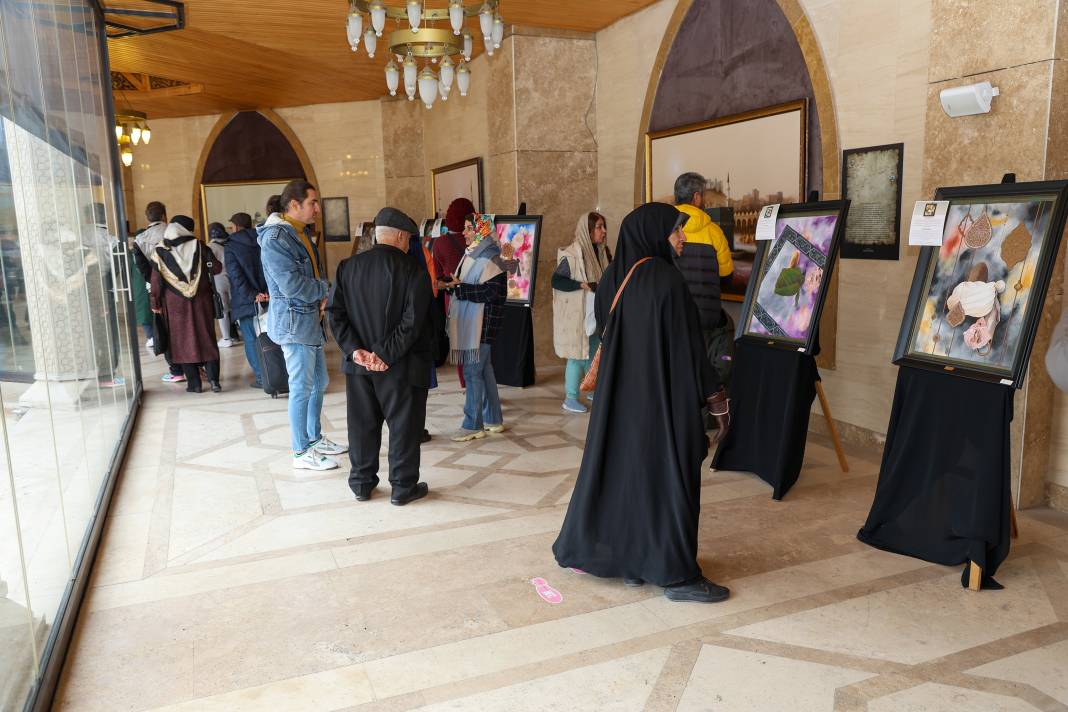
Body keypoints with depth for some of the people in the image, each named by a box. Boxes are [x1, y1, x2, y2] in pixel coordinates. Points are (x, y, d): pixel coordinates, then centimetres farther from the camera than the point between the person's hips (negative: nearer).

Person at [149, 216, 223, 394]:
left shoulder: (160, 252, -3)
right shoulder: (199, 246, -4)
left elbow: (156, 281, -3)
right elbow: (216, 268, -4)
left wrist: (155, 303, 6)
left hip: (175, 304, 0)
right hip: (201, 301, 1)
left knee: (184, 341, 7)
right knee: (207, 338, 7)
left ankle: (194, 383, 8)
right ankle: (213, 379, 2)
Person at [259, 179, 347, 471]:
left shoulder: (300, 234, 15)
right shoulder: (275, 238, -17)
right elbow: (291, 284, -24)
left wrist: (323, 296, -3)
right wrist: (327, 289, -9)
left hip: (311, 320, 10)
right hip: (294, 321, -10)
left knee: (319, 382, 17)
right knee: (302, 387, -3)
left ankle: (315, 439, 31)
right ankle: (302, 453, 7)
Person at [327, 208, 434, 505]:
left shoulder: (348, 267, 3)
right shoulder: (413, 271, -11)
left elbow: (335, 313, -2)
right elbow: (412, 322, -19)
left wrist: (355, 350, -7)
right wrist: (385, 354, -16)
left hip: (359, 362, 5)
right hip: (400, 367, -4)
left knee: (362, 425, 15)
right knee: (404, 426, 8)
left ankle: (362, 484, 26)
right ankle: (403, 488, 16)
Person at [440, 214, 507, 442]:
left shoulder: (490, 259, -13)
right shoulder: (470, 255, 13)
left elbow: (491, 292, -19)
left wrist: (459, 286, -20)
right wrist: (452, 283, 2)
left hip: (481, 323, -9)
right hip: (468, 321, 9)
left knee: (472, 371, -6)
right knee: (483, 369, 13)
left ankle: (473, 425, 2)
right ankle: (492, 419, 22)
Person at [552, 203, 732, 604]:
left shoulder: (613, 277, 6)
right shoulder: (665, 278, -16)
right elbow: (686, 344, -16)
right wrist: (715, 396, -8)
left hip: (619, 393, 8)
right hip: (663, 394, -8)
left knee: (622, 469, 15)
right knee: (669, 476, 2)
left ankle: (630, 562, 27)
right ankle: (677, 575, 12)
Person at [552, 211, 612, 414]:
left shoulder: (602, 252, 6)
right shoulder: (573, 255, -16)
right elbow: (556, 280, -17)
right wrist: (584, 285, -23)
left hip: (595, 314, 7)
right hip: (576, 314, -7)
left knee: (594, 354, 15)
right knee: (577, 355, -2)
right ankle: (570, 399, 9)